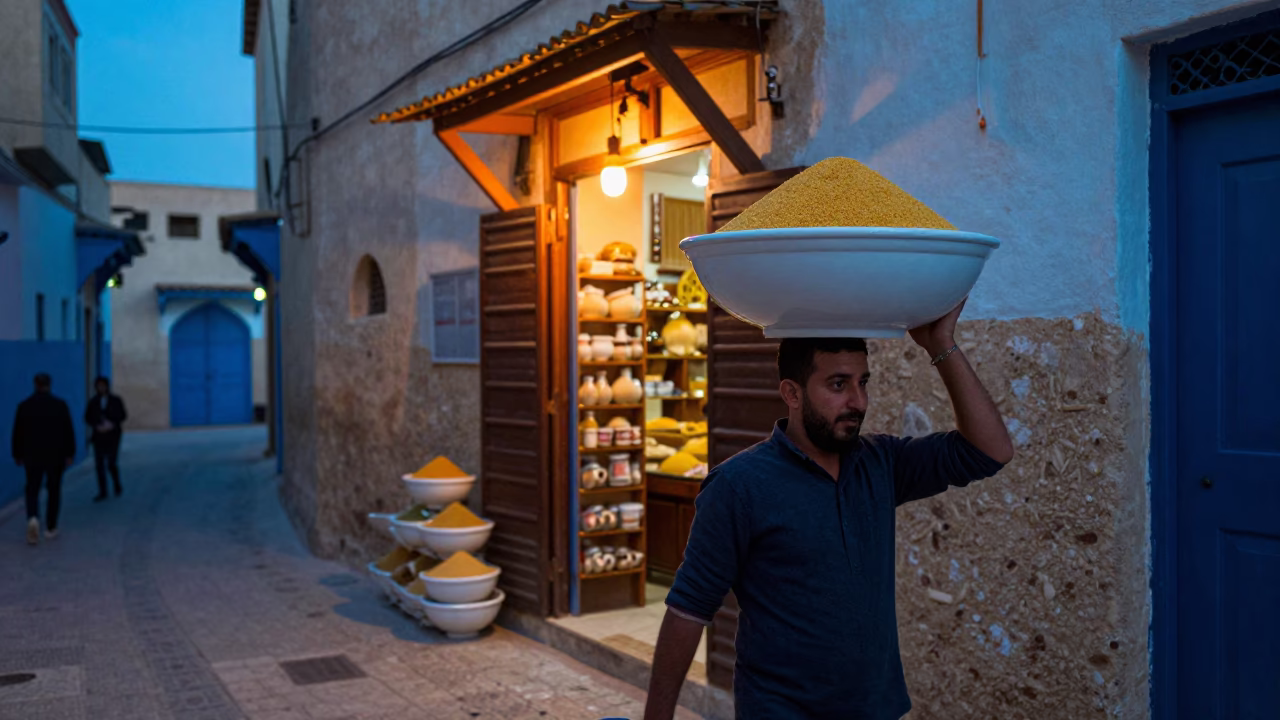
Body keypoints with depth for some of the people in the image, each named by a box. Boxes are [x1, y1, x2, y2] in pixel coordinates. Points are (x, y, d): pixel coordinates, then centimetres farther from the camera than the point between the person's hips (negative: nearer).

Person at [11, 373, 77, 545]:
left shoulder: (24, 406, -2)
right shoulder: (60, 405, -6)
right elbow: (69, 431, -5)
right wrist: (70, 453, 2)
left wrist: (17, 454, 12)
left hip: (32, 456, 1)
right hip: (56, 456, -1)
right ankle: (51, 528, 14)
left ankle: (33, 518, -20)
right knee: (54, 491, 11)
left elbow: (17, 433, 3)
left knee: (32, 490, 8)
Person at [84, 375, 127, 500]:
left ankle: (117, 486, 20)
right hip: (99, 437, 2)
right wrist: (97, 426, -15)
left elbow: (122, 416, 1)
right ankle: (102, 493, 5)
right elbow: (87, 419, 4)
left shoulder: (116, 400, -1)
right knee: (99, 465, -3)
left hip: (113, 436, -2)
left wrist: (112, 425, -16)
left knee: (111, 464, -7)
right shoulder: (93, 402, 4)